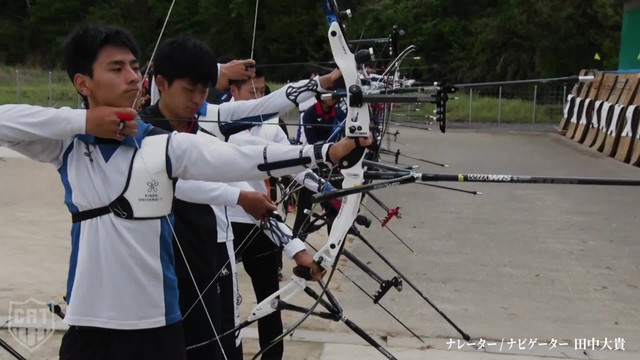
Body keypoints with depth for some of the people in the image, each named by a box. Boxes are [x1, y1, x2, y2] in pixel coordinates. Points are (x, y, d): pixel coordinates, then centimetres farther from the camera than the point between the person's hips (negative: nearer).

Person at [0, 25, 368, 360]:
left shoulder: (166, 145, -4)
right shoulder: (66, 144, 1)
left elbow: (244, 159, -14)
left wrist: (325, 152, -24)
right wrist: (81, 120, -13)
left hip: (157, 326, -1)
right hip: (87, 325, 1)